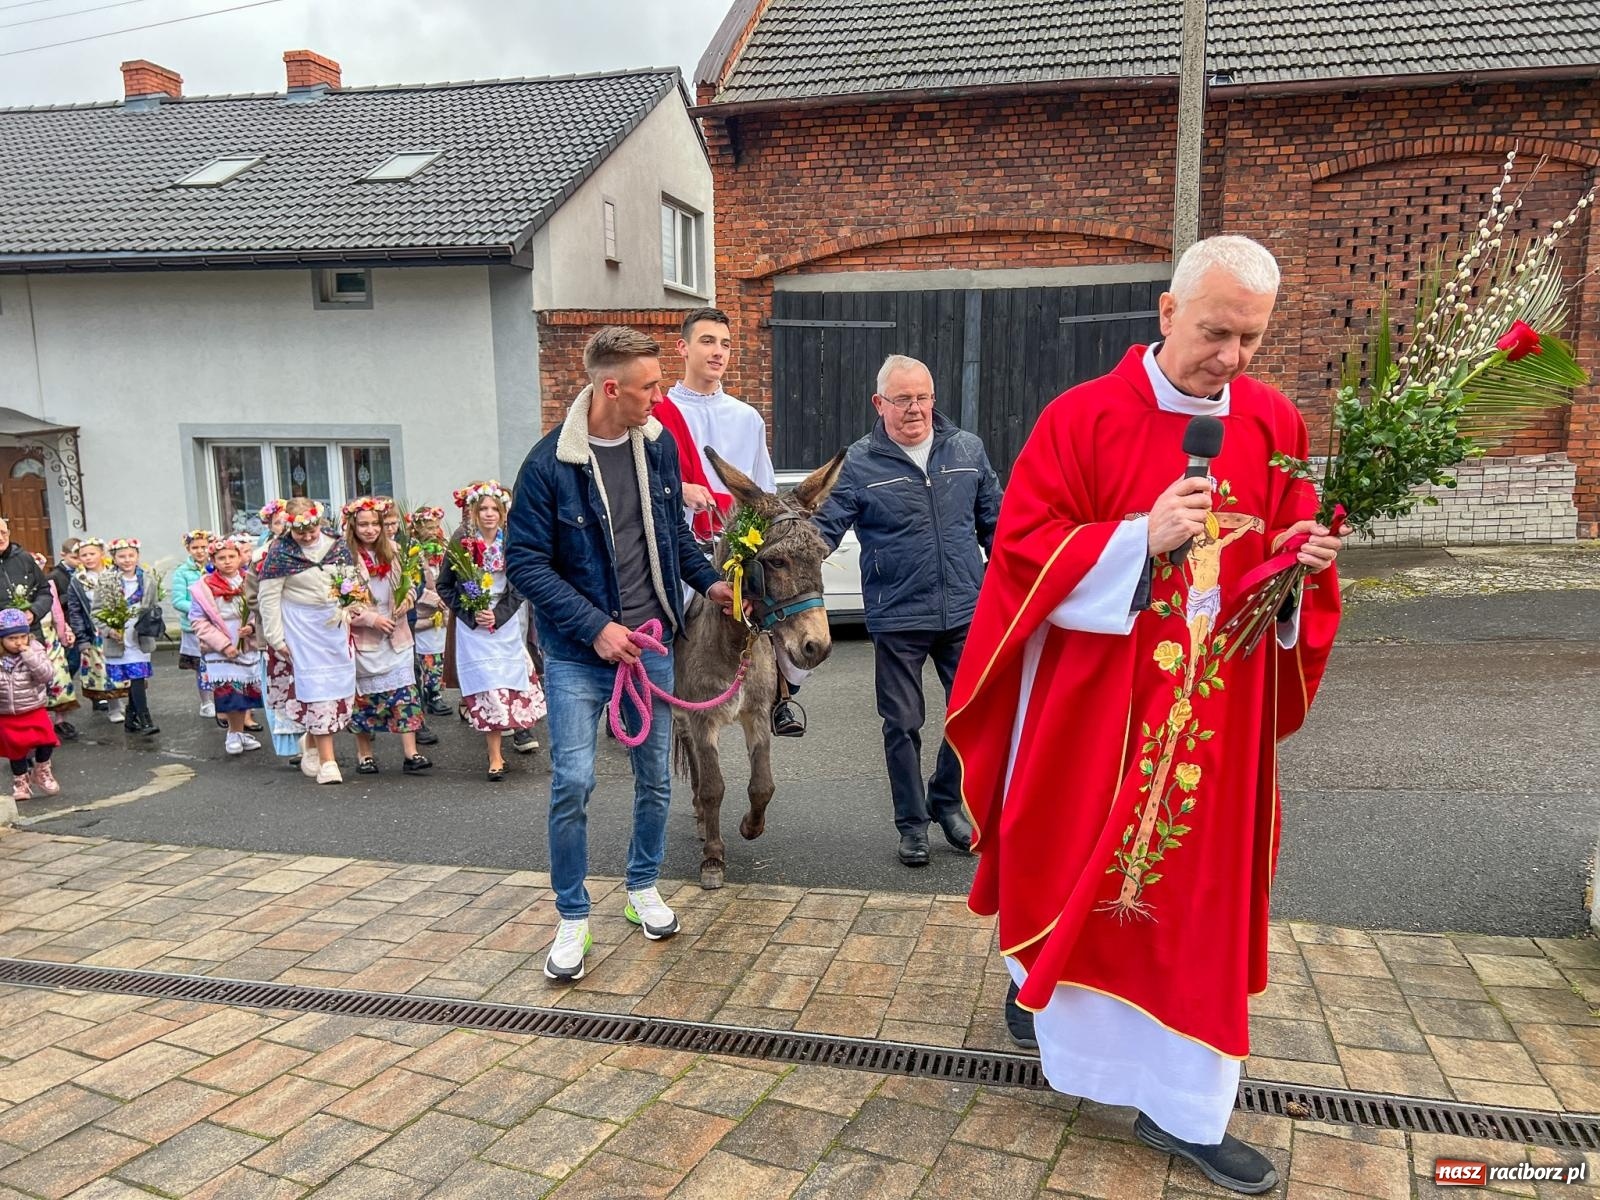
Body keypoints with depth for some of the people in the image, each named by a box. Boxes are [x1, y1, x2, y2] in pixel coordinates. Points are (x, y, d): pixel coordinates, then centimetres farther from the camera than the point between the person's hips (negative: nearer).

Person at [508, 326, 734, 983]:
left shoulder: (658, 444, -1)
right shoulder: (550, 463, -16)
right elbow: (525, 561, -14)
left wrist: (708, 580, 3)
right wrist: (594, 626, -20)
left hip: (650, 643, 5)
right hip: (577, 654, -4)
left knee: (655, 777, 13)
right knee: (572, 783, -5)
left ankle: (642, 888, 35)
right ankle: (573, 920, 13)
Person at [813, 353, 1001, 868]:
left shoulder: (967, 450, 5)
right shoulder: (858, 464, -5)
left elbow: (994, 522, 13)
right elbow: (824, 530, -8)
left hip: (965, 613, 3)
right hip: (897, 619, -3)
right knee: (903, 723, 8)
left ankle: (946, 800, 35)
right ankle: (912, 823, 25)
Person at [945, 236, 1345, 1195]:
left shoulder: (1275, 426, 3)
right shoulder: (1084, 418, -8)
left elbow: (1292, 549, 10)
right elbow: (1026, 548, -12)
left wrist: (1308, 562, -13)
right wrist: (1142, 539, -24)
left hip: (1216, 712, 3)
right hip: (1091, 703, -3)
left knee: (1202, 889, 8)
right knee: (1076, 859, 11)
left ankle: (1184, 1107, 21)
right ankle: (1042, 981, 43)